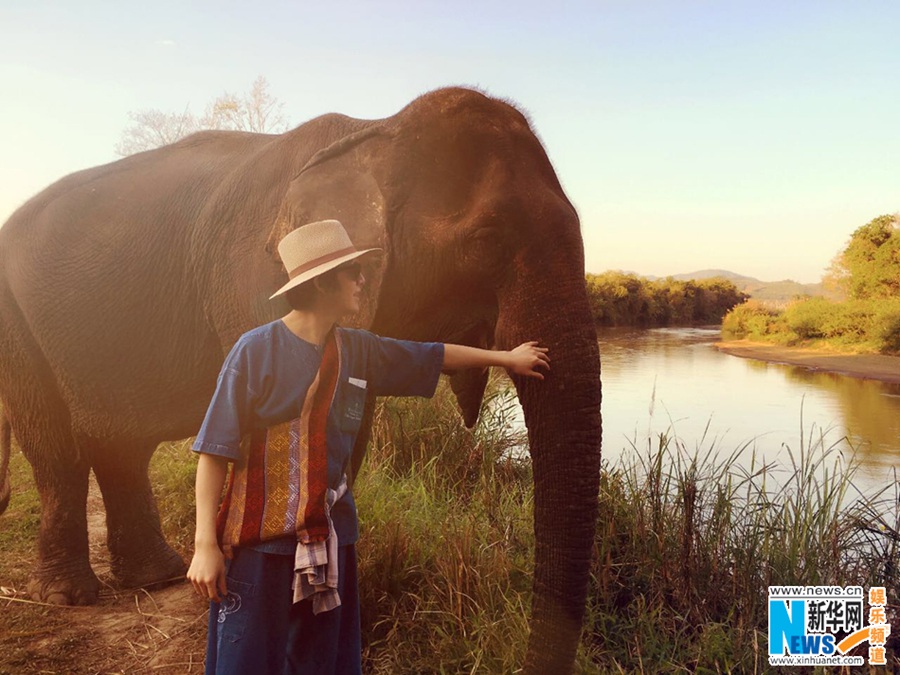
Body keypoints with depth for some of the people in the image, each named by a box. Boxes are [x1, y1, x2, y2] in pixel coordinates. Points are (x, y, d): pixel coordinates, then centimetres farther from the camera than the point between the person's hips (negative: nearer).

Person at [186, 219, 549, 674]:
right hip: (259, 546, -5)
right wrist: (205, 545, -15)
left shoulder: (357, 350, 4)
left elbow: (433, 356, 18)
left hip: (330, 543, 6)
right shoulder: (258, 350, -12)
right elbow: (214, 452, -11)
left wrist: (506, 358, 26)